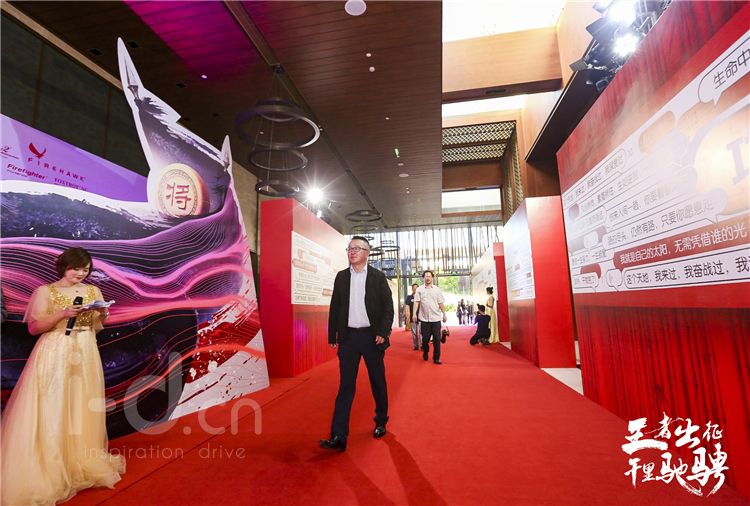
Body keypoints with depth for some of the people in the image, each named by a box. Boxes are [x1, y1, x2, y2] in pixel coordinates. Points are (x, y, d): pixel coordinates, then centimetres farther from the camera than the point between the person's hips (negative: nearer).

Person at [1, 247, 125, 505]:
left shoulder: (93, 291, 8)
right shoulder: (45, 291, -2)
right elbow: (33, 327, -6)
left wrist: (102, 315, -11)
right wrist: (63, 314, -20)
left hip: (85, 356, 3)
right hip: (55, 356, -3)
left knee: (84, 409, 9)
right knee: (51, 410, -1)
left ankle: (82, 462, 23)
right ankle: (50, 469, 13)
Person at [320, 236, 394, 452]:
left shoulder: (378, 277, -2)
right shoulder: (341, 276, 6)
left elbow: (388, 306, -3)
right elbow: (334, 307, 7)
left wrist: (383, 332, -12)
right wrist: (332, 336, 4)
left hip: (372, 336, -1)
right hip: (348, 336, 2)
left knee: (378, 382, 14)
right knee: (345, 385, 2)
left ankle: (380, 422, 35)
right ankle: (338, 436, 7)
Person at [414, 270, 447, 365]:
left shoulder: (437, 289, 6)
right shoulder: (419, 289, 3)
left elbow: (441, 303, 7)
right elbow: (416, 302, -4)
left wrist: (444, 314, 5)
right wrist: (414, 313, -15)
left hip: (436, 318, 1)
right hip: (424, 318, -1)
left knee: (436, 338, 1)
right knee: (425, 338, 6)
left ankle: (436, 358, 12)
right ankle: (425, 352, 33)